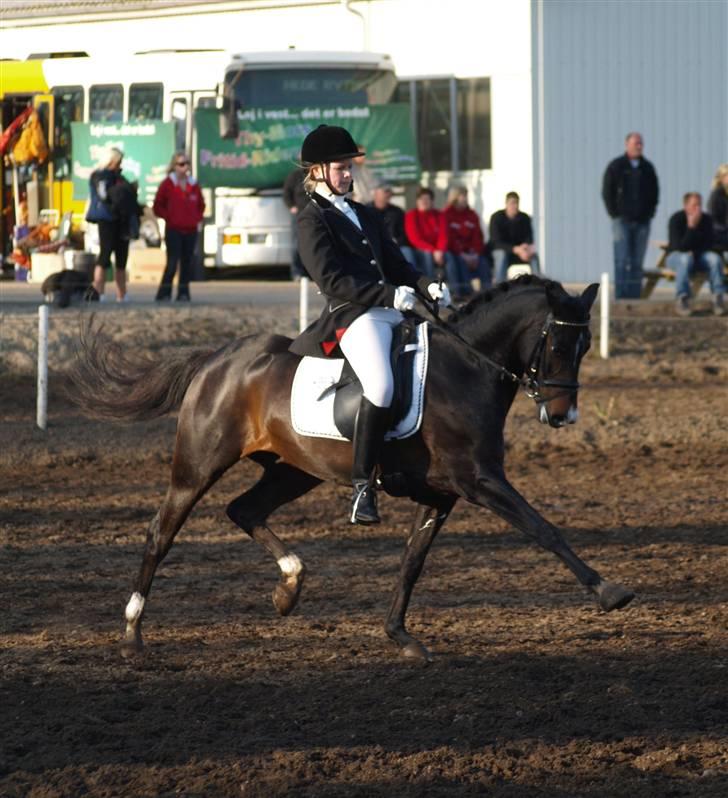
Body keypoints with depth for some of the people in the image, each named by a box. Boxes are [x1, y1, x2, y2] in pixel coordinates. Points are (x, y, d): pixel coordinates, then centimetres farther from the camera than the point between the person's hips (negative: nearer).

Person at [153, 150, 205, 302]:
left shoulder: (193, 185, 10)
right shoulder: (167, 184, -3)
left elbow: (201, 205, 22)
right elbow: (158, 206, 0)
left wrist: (197, 218, 7)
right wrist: (168, 217, -8)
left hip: (191, 230, 5)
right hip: (173, 230, -5)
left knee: (187, 263, 6)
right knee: (172, 263, -11)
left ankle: (183, 293, 12)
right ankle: (164, 293, -5)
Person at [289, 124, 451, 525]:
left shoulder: (366, 216, 25)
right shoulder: (312, 220, 1)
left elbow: (396, 264, 24)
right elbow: (331, 280, -10)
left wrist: (426, 287, 3)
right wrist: (388, 294, -19)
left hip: (392, 312, 9)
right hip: (352, 316, -9)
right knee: (380, 385, -32)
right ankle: (362, 486, -26)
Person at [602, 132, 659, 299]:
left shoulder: (647, 168, 10)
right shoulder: (616, 166, 0)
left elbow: (655, 191, 16)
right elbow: (607, 191, 1)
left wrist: (650, 212, 5)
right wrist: (615, 214, -5)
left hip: (642, 221, 3)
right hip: (622, 221, -3)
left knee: (637, 262, 3)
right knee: (622, 260, -9)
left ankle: (635, 296, 6)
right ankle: (621, 297, -9)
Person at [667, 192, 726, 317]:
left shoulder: (706, 220, -5)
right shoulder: (676, 219, -16)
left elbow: (708, 244, 1)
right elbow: (681, 246, -24)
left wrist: (694, 252, -15)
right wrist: (691, 227, -31)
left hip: (698, 256, 4)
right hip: (676, 256, -4)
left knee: (715, 258, -27)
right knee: (686, 259, -39)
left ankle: (718, 298, -29)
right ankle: (682, 299, -38)